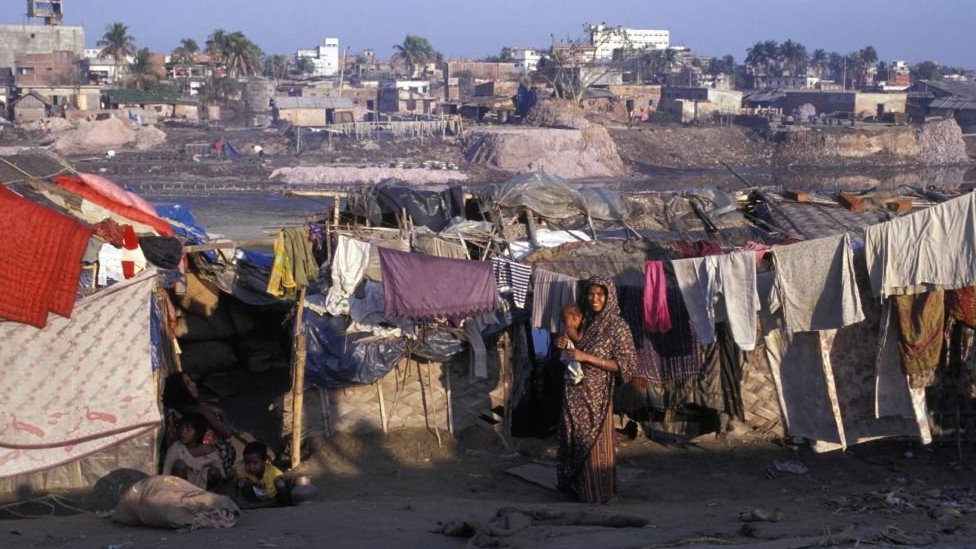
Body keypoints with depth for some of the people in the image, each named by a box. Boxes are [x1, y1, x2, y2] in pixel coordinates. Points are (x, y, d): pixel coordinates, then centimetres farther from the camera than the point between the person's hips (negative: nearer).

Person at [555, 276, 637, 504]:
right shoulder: (585, 322, 10)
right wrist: (563, 346, -2)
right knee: (575, 442, 13)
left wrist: (588, 358, -21)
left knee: (595, 444, 1)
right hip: (574, 394, 7)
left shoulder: (617, 326, -11)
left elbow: (626, 365, -16)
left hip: (596, 396, -7)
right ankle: (578, 488, 25)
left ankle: (598, 496, 12)